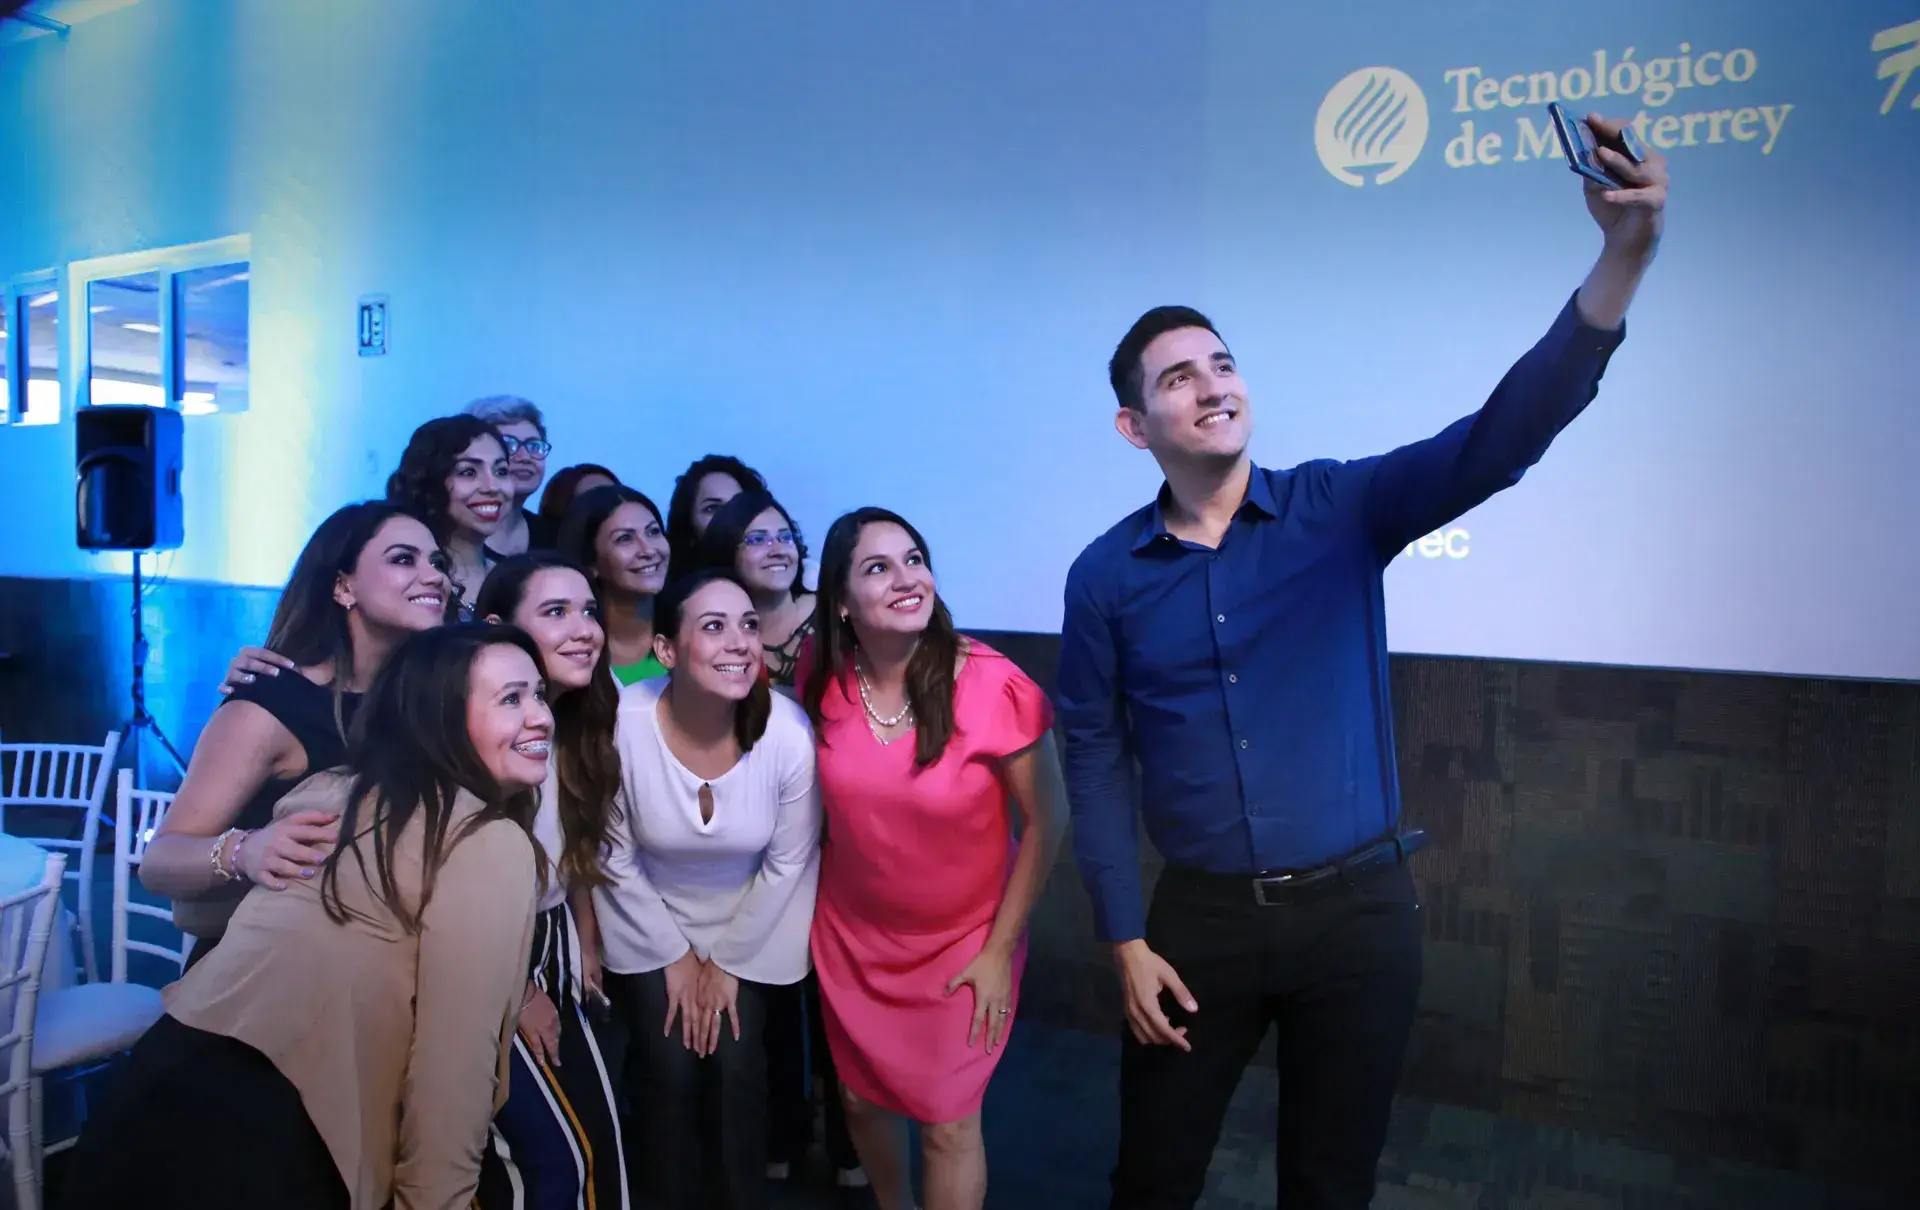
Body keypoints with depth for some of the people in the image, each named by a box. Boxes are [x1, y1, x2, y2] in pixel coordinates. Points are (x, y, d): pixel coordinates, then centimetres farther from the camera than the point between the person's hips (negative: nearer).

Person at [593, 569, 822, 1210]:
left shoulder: (789, 732, -27)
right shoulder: (623, 723, -28)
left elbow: (788, 861, -12)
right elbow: (615, 856, -12)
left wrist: (727, 962, -4)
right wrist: (676, 957, -5)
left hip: (750, 926, 0)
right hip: (650, 926, 0)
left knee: (736, 1067, -3)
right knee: (668, 1071, -5)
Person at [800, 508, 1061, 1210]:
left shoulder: (992, 687, -25)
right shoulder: (822, 678, -13)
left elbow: (1045, 821, -15)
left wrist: (1000, 949, -13)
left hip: (962, 939, -4)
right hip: (849, 935, 4)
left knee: (947, 1123, 5)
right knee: (861, 1098, 21)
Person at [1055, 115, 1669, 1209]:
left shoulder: (1339, 510, -5)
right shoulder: (1106, 576, -3)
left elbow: (1498, 440, -21)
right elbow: (1097, 763, 1)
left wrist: (1622, 261, -35)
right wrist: (1127, 943, -2)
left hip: (1357, 908, 0)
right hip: (1201, 918, 1)